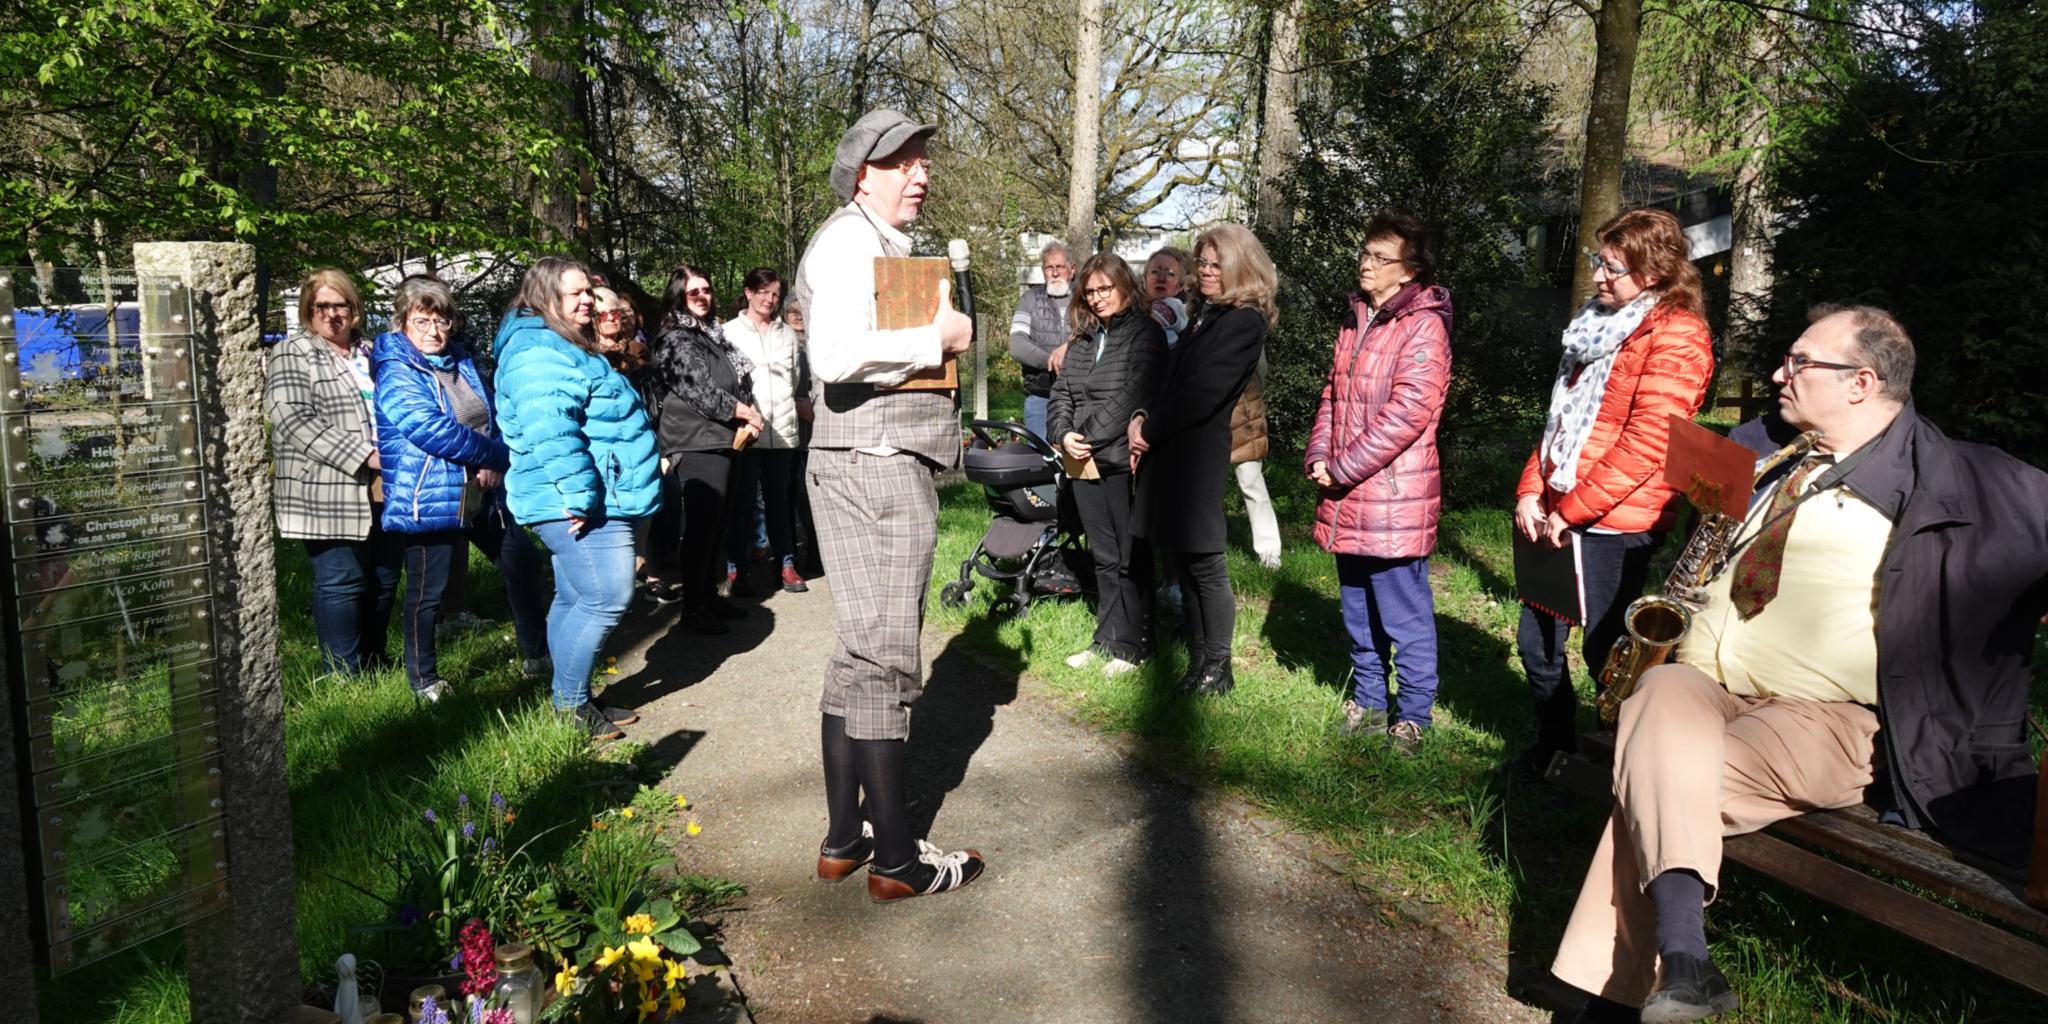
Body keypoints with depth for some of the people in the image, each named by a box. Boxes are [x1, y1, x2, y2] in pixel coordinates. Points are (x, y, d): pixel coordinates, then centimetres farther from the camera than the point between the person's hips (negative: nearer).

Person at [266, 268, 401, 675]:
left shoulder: (370, 353, 19)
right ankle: (345, 674, 3)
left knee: (383, 580, 10)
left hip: (381, 491, 6)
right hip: (328, 494, -6)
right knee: (341, 582, -5)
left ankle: (373, 665, 22)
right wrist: (362, 457, -19)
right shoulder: (293, 354, -1)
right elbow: (294, 421, -14)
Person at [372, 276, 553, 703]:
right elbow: (434, 431, -23)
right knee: (427, 592, 3)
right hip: (429, 501, -8)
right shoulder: (396, 374, -12)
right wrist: (494, 453, -15)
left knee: (523, 563, 13)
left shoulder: (462, 362, 11)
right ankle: (423, 679, 21)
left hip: (483, 493, 8)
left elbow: (494, 418, 13)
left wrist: (496, 463, -6)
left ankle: (536, 653, 29)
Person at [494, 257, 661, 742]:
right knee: (606, 599, -11)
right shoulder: (538, 354, -15)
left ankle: (573, 701, 25)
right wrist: (581, 496, -27)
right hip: (580, 505, -11)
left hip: (588, 503, 11)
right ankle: (570, 704, 0)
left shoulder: (563, 347, 21)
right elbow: (550, 432, -27)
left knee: (575, 600, 15)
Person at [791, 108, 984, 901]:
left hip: (881, 465, 11)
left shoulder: (883, 245, 22)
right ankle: (897, 859, 4)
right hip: (875, 468, -11)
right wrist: (937, 338, -18)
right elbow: (834, 357, -27)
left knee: (858, 654, 13)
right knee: (883, 658, -5)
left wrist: (934, 334, 13)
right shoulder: (849, 242, -11)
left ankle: (845, 838, 22)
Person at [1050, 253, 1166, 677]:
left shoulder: (1145, 333, -5)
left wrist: (1090, 435, -15)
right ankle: (1107, 639, 22)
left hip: (1124, 461, -7)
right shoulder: (1083, 340, 16)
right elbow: (1061, 393, 13)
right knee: (1103, 557, 14)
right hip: (1085, 463, 7)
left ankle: (1133, 645, 10)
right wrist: (1064, 434, -5)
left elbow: (1132, 396, -15)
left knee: (1131, 558, 1)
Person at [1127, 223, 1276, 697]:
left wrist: (1151, 431, -10)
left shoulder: (1245, 321, -9)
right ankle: (1199, 659, 23)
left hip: (1199, 454, -9)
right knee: (1181, 559, 12)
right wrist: (1142, 417, 1)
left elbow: (1203, 391, -16)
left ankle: (1217, 670, 8)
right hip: (1172, 452, 9)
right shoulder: (1207, 315, 20)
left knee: (1204, 562, -2)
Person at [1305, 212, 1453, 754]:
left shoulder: (1422, 327, -12)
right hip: (1348, 498, 8)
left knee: (1404, 615, 2)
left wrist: (1344, 468, -16)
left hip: (1395, 498, -8)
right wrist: (1319, 457, 1)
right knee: (1359, 609, 18)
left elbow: (1407, 413, -20)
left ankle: (1412, 715, 15)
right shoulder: (1357, 320, 14)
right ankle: (1368, 702, 31)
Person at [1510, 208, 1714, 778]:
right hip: (1560, 515, 8)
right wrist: (1531, 492, 4)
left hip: (1615, 522, -8)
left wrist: (1570, 510, -18)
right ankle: (1555, 747, 33)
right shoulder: (1600, 324, 17)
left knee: (1605, 651, 1)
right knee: (1535, 640, 14)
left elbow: (1647, 444, -18)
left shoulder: (1675, 336, -10)